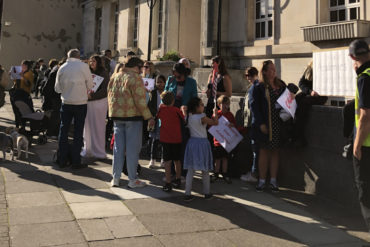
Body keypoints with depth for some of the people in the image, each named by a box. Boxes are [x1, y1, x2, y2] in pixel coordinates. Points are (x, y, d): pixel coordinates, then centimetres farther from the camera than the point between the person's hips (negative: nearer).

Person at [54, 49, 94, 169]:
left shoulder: (62, 68, 2)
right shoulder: (83, 66, -7)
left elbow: (57, 88, 7)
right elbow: (90, 85, -2)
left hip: (66, 103, 3)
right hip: (80, 103, -2)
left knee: (64, 131, 12)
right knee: (78, 132, 4)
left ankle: (62, 160, 15)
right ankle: (75, 161, 5)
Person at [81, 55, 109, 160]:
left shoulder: (104, 73, -3)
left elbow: (104, 90, -11)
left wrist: (92, 96, -20)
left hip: (99, 102, -5)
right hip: (87, 103, 5)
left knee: (98, 127, -2)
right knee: (87, 126, 6)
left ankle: (99, 151, 6)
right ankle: (88, 150, 15)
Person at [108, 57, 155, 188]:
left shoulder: (115, 77, 13)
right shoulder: (135, 78, -10)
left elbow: (110, 97, 16)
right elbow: (140, 101, -15)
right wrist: (149, 117, -11)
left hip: (116, 116, 7)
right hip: (132, 115, -7)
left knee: (118, 147, 11)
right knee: (133, 148, 0)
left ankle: (115, 178, 15)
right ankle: (132, 179, 5)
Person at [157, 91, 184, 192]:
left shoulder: (161, 108, -3)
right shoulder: (177, 110, -9)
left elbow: (158, 116, 15)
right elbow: (184, 119, 2)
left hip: (165, 139, 0)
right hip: (177, 139, 0)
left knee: (167, 161, 1)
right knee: (177, 160, 15)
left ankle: (168, 183, -3)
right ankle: (178, 180, 27)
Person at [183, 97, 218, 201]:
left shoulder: (189, 117, 2)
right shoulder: (202, 117, -15)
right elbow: (215, 122, -8)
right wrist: (215, 113, 7)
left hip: (192, 142, 5)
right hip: (202, 142, -5)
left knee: (190, 170, 6)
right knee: (205, 170, 9)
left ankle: (187, 194, 4)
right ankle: (207, 193, 20)